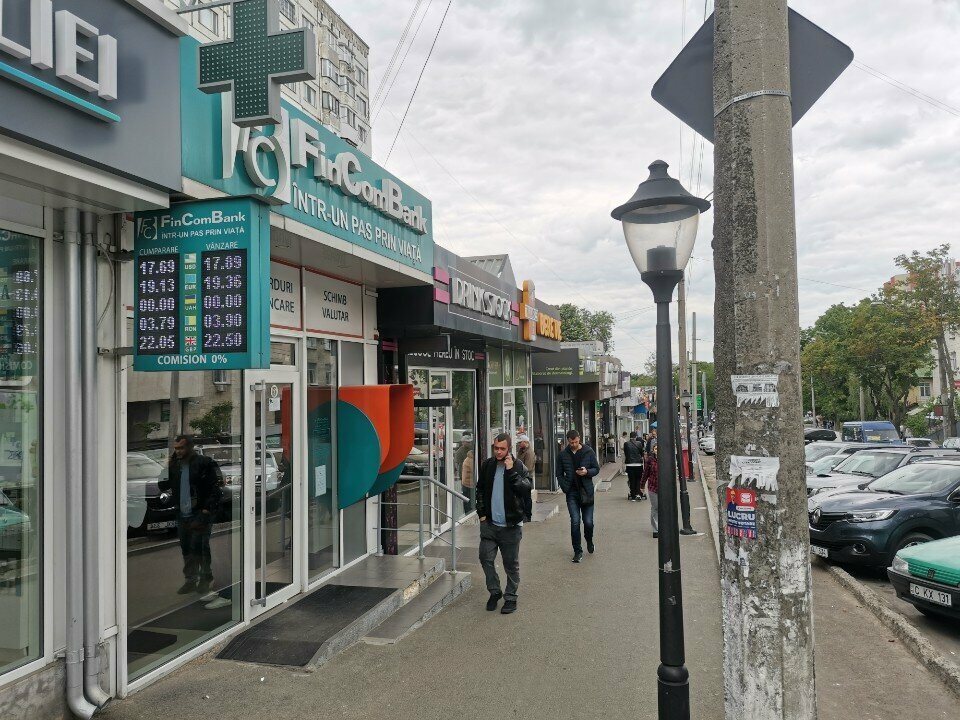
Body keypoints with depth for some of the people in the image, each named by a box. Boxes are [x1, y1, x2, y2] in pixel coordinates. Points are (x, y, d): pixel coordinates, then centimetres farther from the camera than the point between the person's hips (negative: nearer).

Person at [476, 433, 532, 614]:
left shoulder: (518, 466, -6)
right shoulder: (487, 465, 4)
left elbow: (527, 488, -20)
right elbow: (480, 490, 14)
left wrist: (511, 471, -24)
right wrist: (481, 513, 8)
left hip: (511, 525, -3)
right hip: (489, 523, 3)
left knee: (511, 564, 6)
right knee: (486, 558, 3)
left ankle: (511, 597, 20)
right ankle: (494, 592, 22)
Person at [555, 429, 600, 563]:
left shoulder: (589, 451, -1)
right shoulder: (562, 454, 1)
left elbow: (596, 469, 4)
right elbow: (559, 474, 8)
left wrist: (587, 472, -16)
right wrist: (565, 488, -4)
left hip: (586, 491, 0)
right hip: (571, 492, 0)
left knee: (588, 521, 2)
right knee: (575, 522, -4)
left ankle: (589, 541, 34)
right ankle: (577, 551, 9)